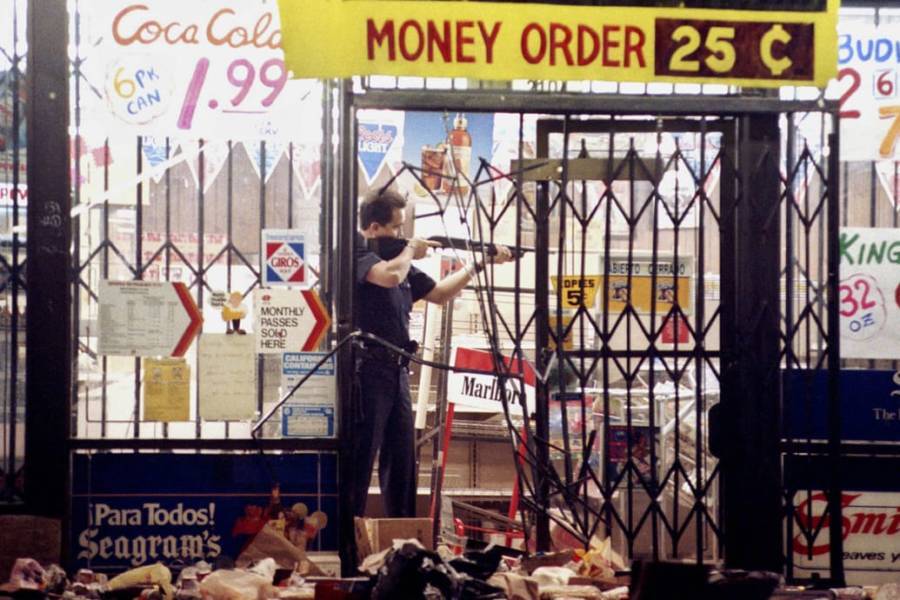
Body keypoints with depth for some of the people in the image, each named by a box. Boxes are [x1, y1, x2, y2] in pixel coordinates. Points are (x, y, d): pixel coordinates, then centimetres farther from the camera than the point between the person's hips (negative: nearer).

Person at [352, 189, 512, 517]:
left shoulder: (397, 259, 16)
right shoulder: (358, 254, -10)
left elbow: (439, 293, 25)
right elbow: (390, 276, -30)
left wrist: (480, 263, 20)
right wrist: (411, 250, -9)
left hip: (395, 370, 9)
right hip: (367, 369, -9)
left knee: (401, 460, 12)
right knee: (360, 458, -7)